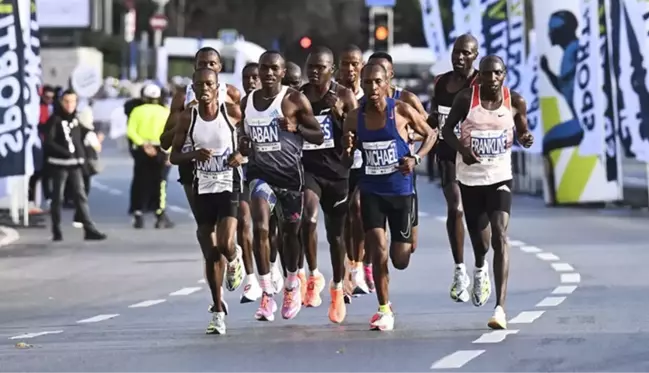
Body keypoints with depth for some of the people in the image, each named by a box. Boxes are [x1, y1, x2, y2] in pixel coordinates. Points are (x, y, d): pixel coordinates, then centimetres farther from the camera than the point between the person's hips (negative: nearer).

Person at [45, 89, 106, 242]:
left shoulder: (76, 119, 10)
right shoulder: (55, 119, -7)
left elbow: (82, 135, 22)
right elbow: (49, 142, -15)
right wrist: (65, 152, -21)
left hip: (75, 163, 5)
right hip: (59, 163, -5)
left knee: (81, 196, 0)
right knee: (58, 197, 3)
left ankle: (89, 229, -4)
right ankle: (57, 231, 11)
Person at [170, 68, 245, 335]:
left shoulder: (232, 111, -5)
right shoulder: (188, 118, 0)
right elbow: (174, 155, 5)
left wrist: (242, 155, -13)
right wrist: (194, 154, -15)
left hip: (229, 185, -2)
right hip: (203, 189, 2)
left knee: (225, 245, -19)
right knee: (210, 253, 5)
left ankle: (235, 260, 20)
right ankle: (218, 311, 16)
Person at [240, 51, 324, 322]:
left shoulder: (295, 100, -6)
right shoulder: (247, 102, 7)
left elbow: (319, 137, -4)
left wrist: (295, 127, -21)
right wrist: (243, 146, -1)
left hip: (289, 173, -2)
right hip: (260, 172, 2)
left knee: (290, 230, 12)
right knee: (260, 227, -19)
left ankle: (291, 285, 37)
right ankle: (267, 294, -15)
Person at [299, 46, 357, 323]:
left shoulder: (344, 96, -2)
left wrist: (339, 114, -18)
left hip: (337, 169, 0)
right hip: (308, 167, 0)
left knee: (335, 234, 11)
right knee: (308, 216, -29)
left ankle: (337, 290, 31)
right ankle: (314, 275, -13)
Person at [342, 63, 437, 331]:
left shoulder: (401, 111, -9)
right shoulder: (355, 118, -2)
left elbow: (430, 134, 4)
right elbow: (347, 161, 8)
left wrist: (415, 158, -12)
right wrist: (348, 150, -15)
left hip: (401, 190, -1)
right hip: (371, 191, 1)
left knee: (400, 260, 5)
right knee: (378, 250, -14)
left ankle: (408, 238, 44)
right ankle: (384, 310, 1)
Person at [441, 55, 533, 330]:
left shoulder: (515, 101, -5)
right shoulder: (466, 98, -9)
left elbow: (522, 131, 9)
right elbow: (447, 128, 1)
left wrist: (526, 139, -15)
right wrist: (461, 148, -18)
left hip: (500, 177, -1)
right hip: (470, 177, 1)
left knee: (500, 237, -18)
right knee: (480, 241, 12)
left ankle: (500, 307, -20)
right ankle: (480, 270, 53)